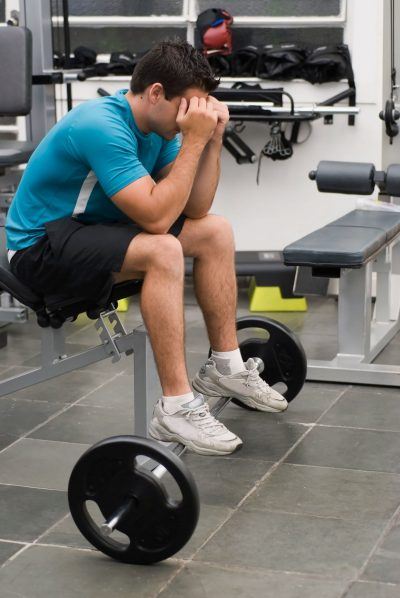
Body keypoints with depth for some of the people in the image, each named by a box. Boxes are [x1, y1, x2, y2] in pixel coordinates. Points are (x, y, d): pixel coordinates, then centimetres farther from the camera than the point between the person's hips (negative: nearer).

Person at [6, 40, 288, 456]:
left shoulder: (157, 125, 0)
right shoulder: (102, 127, -28)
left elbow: (196, 209, 0)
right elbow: (156, 217, -33)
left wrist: (212, 138, -11)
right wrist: (193, 140, -29)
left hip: (94, 227, 9)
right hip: (40, 246, -9)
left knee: (215, 232, 4)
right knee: (163, 251, -33)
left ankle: (224, 367, 12)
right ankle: (176, 409, -29)